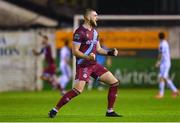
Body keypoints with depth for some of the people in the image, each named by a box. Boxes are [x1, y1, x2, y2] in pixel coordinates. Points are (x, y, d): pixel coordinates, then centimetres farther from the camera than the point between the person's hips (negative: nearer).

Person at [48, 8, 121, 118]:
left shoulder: (94, 31, 15)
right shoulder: (80, 32, -12)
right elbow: (75, 51, -15)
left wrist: (109, 53, 7)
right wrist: (87, 57, -29)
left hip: (94, 64, 8)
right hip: (83, 65, -8)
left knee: (114, 83, 2)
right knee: (78, 90, -23)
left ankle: (110, 111, 10)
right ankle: (55, 110, -12)